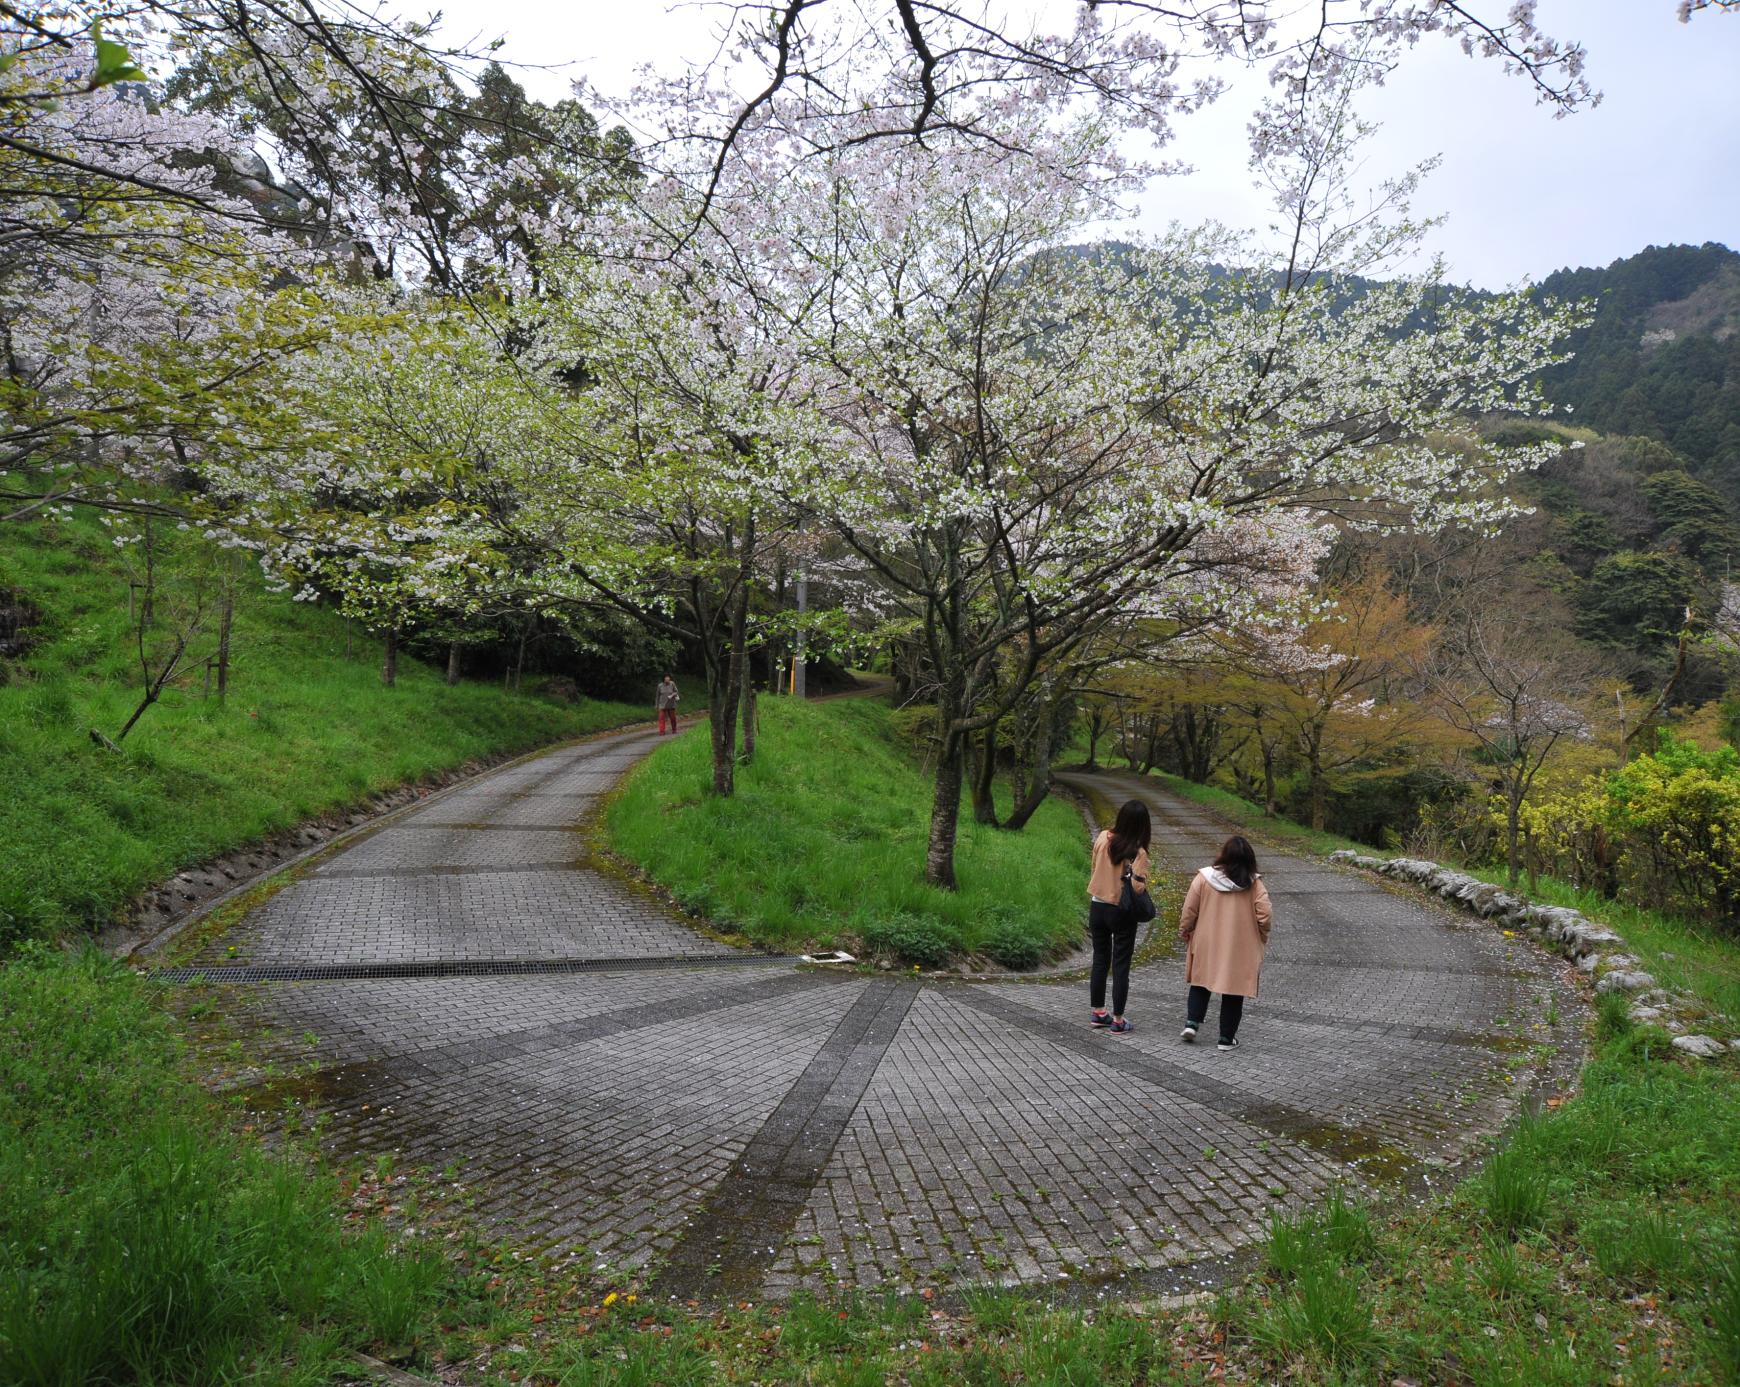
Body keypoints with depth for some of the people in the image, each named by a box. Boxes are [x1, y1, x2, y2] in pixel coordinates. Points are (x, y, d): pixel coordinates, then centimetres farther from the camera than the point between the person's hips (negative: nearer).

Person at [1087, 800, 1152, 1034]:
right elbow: (1138, 887, -23)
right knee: (1121, 966, 6)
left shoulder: (1103, 838, -7)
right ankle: (1117, 1020, 11)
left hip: (1097, 907, 4)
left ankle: (1097, 1011, 27)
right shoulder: (1138, 853, -19)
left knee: (1100, 960, 17)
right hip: (1122, 913, -4)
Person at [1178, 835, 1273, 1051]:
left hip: (1206, 945, 1)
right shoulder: (1254, 884, -10)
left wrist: (1184, 932, 9)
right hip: (1240, 950, -1)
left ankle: (1192, 1022, 6)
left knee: (1200, 984, 19)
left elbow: (1189, 911, -7)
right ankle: (1227, 1037, 14)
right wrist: (1262, 936, 7)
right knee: (1233, 988, 10)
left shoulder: (1204, 878, -10)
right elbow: (1265, 914, -12)